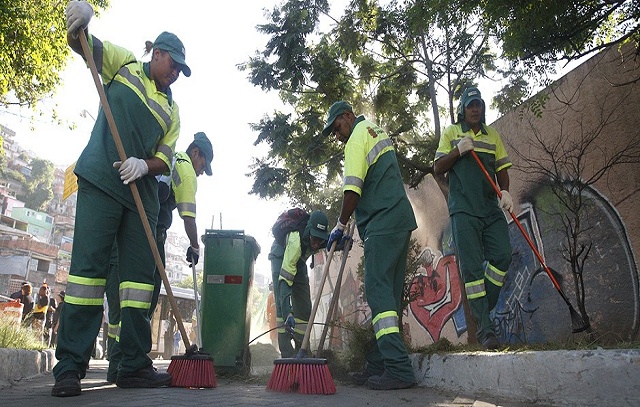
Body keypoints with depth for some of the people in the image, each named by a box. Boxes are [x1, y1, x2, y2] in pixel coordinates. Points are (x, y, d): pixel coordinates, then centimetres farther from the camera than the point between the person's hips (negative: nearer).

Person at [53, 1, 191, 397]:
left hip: (142, 192, 5)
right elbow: (82, 43, 2)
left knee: (140, 274, 1)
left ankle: (135, 364, 8)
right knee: (88, 265, -10)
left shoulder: (172, 110, 17)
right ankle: (70, 366, -5)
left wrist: (144, 165, -14)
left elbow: (165, 161, 9)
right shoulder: (124, 64, 12)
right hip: (100, 182, -4)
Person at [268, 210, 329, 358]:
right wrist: (287, 314, -53)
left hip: (299, 261, 6)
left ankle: (301, 351, 9)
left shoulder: (319, 237, -26)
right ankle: (287, 354, -19)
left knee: (304, 308, 1)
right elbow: (284, 279, -46)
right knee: (282, 307, -20)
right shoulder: (296, 242, -43)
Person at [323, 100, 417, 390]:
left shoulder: (357, 139, -4)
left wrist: (340, 226, -4)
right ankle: (380, 364, 10)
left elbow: (352, 191, -13)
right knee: (389, 293, 6)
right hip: (400, 218, 10)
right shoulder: (377, 131, 26)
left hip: (382, 224, -10)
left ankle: (398, 368, -19)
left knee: (378, 291, -14)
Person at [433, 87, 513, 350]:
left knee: (502, 254, -11)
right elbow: (437, 168, 4)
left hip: (491, 207, 4)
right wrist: (458, 151, -11)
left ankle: (480, 308, 8)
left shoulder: (492, 135, 19)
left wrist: (505, 191, -4)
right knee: (471, 266, -7)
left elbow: (501, 169, 15)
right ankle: (484, 328, -4)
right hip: (463, 209, -4)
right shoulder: (451, 133, 10)